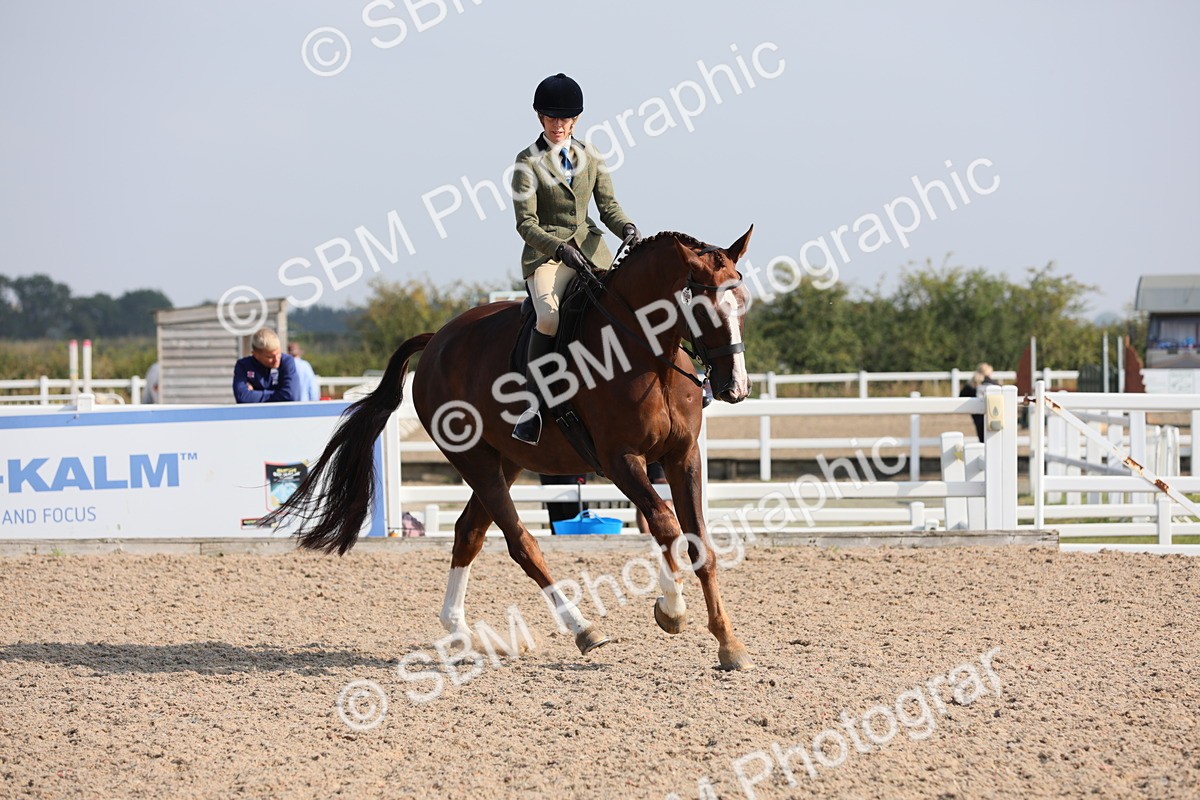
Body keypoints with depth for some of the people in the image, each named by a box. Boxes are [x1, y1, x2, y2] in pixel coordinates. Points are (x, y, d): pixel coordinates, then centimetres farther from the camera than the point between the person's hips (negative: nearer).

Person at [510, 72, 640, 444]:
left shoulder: (590, 156, 12)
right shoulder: (528, 162, -2)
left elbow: (608, 205, 10)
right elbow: (526, 223, -7)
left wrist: (626, 228, -13)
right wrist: (559, 249, -24)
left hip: (590, 246, 4)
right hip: (545, 252, -4)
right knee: (548, 316, -31)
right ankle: (533, 402, -22)